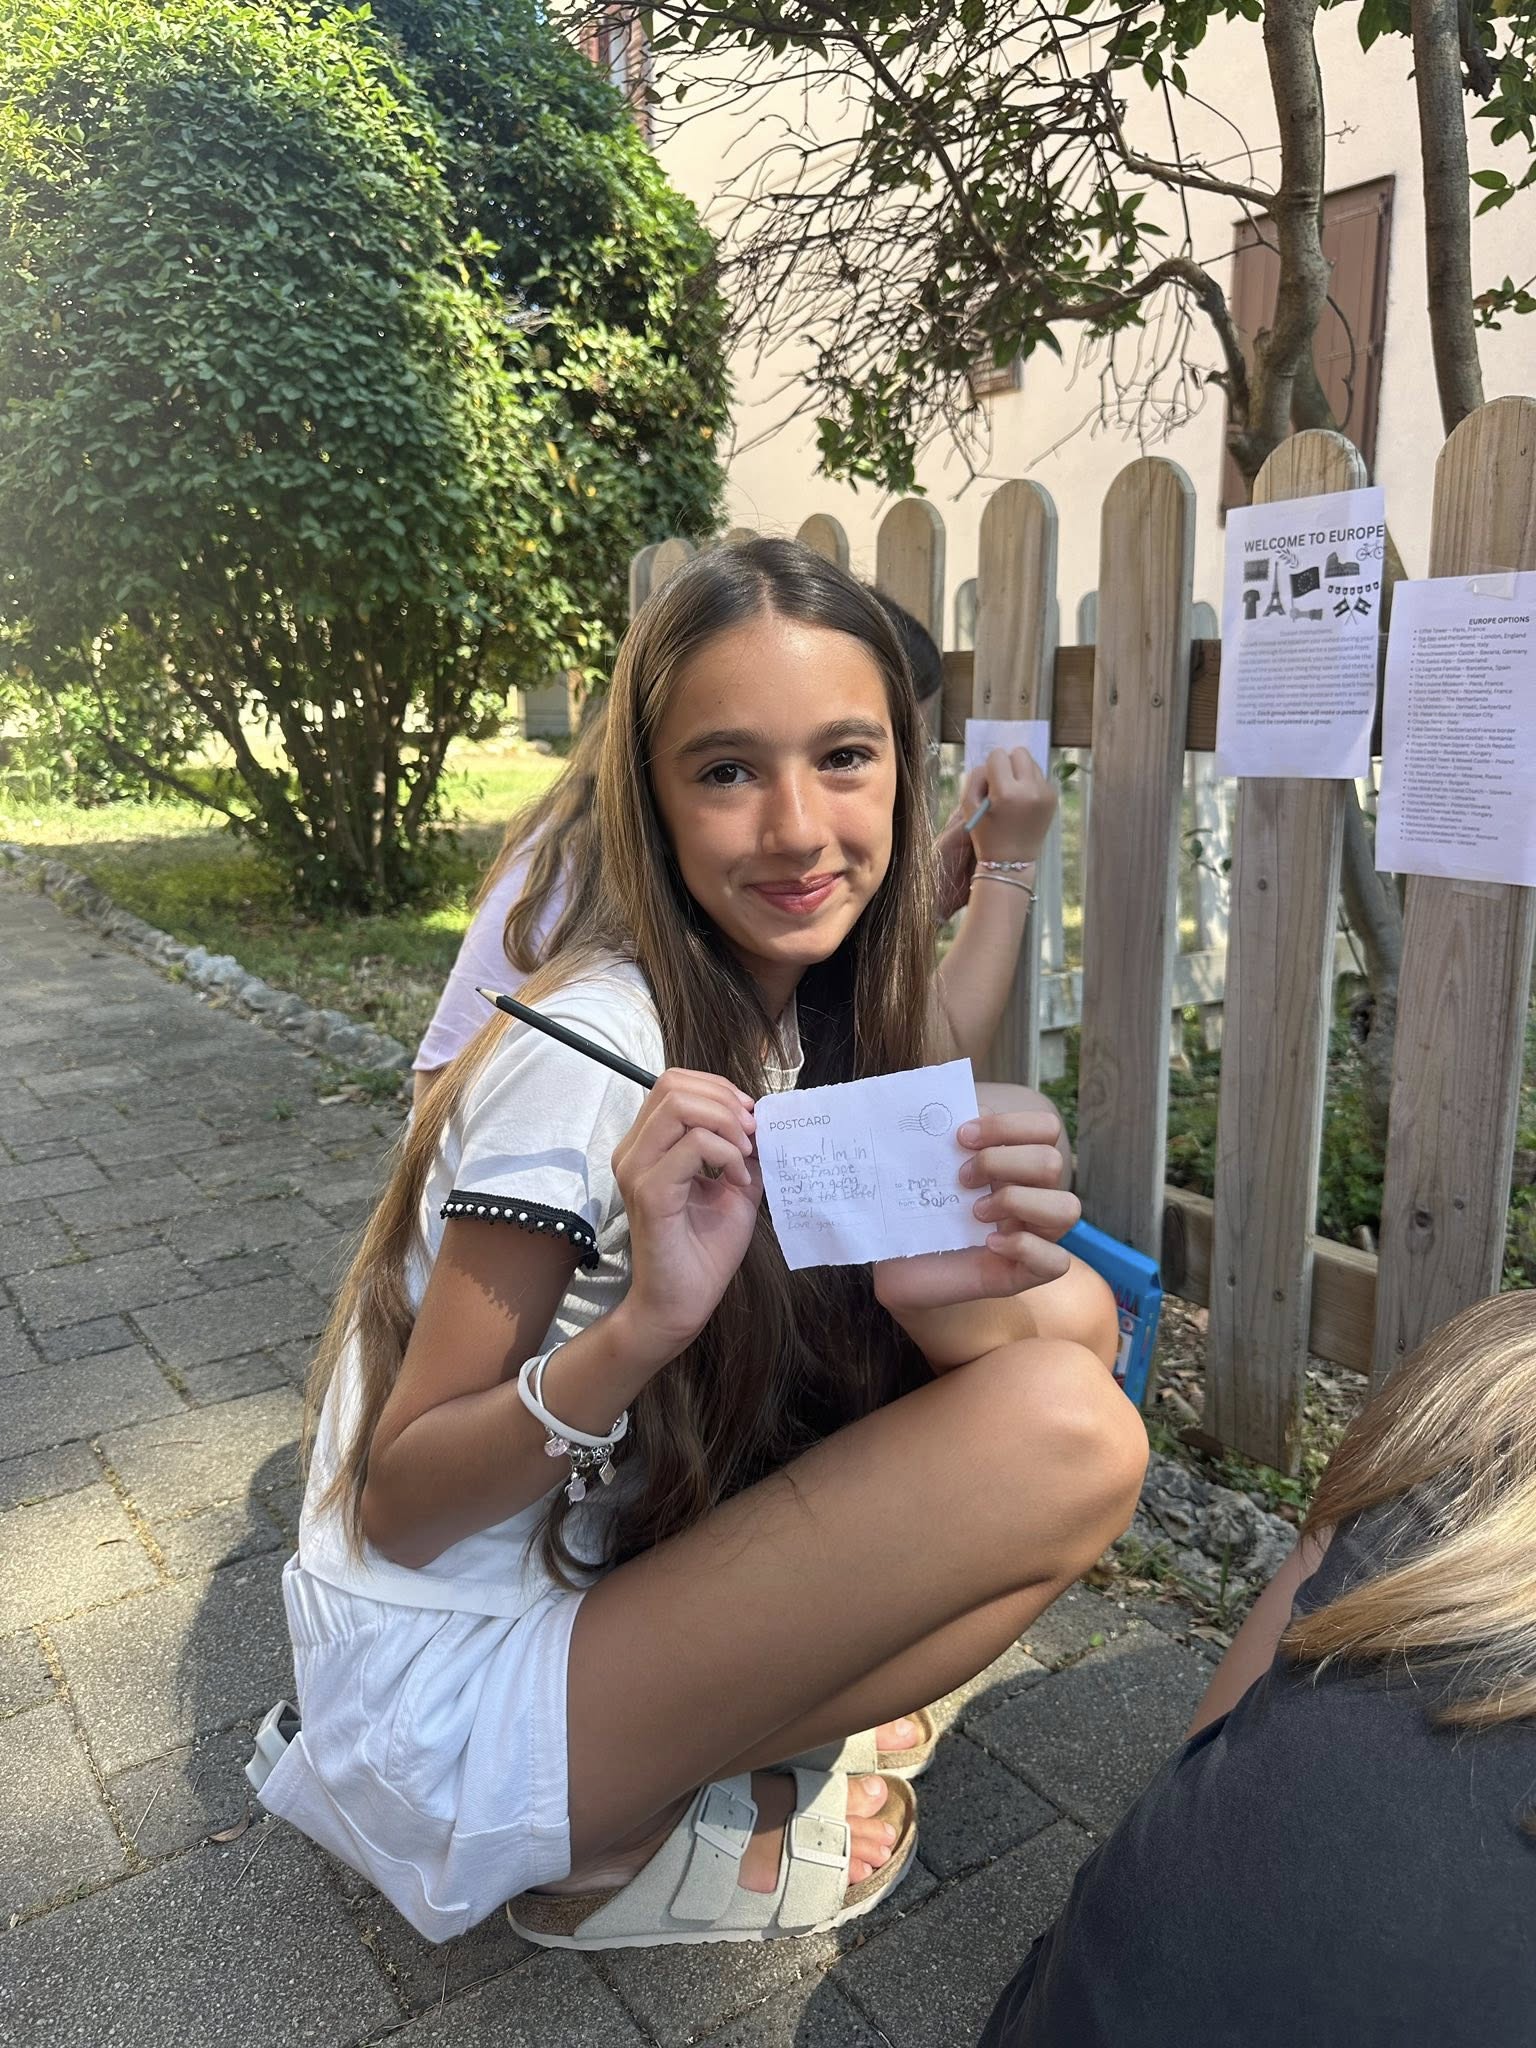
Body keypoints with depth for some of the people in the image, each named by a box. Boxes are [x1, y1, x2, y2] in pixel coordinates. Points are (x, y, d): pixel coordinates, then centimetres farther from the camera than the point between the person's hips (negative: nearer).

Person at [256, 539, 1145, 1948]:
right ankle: (659, 1836, -3)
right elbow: (392, 1505, -18)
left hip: (620, 1558, 7)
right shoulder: (591, 1049, -24)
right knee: (1067, 1433, -22)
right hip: (451, 1694, -7)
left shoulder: (814, 1011, -2)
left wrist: (949, 1292, -27)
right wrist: (642, 1326, -36)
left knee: (1065, 1310, -3)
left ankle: (773, 1696, 4)